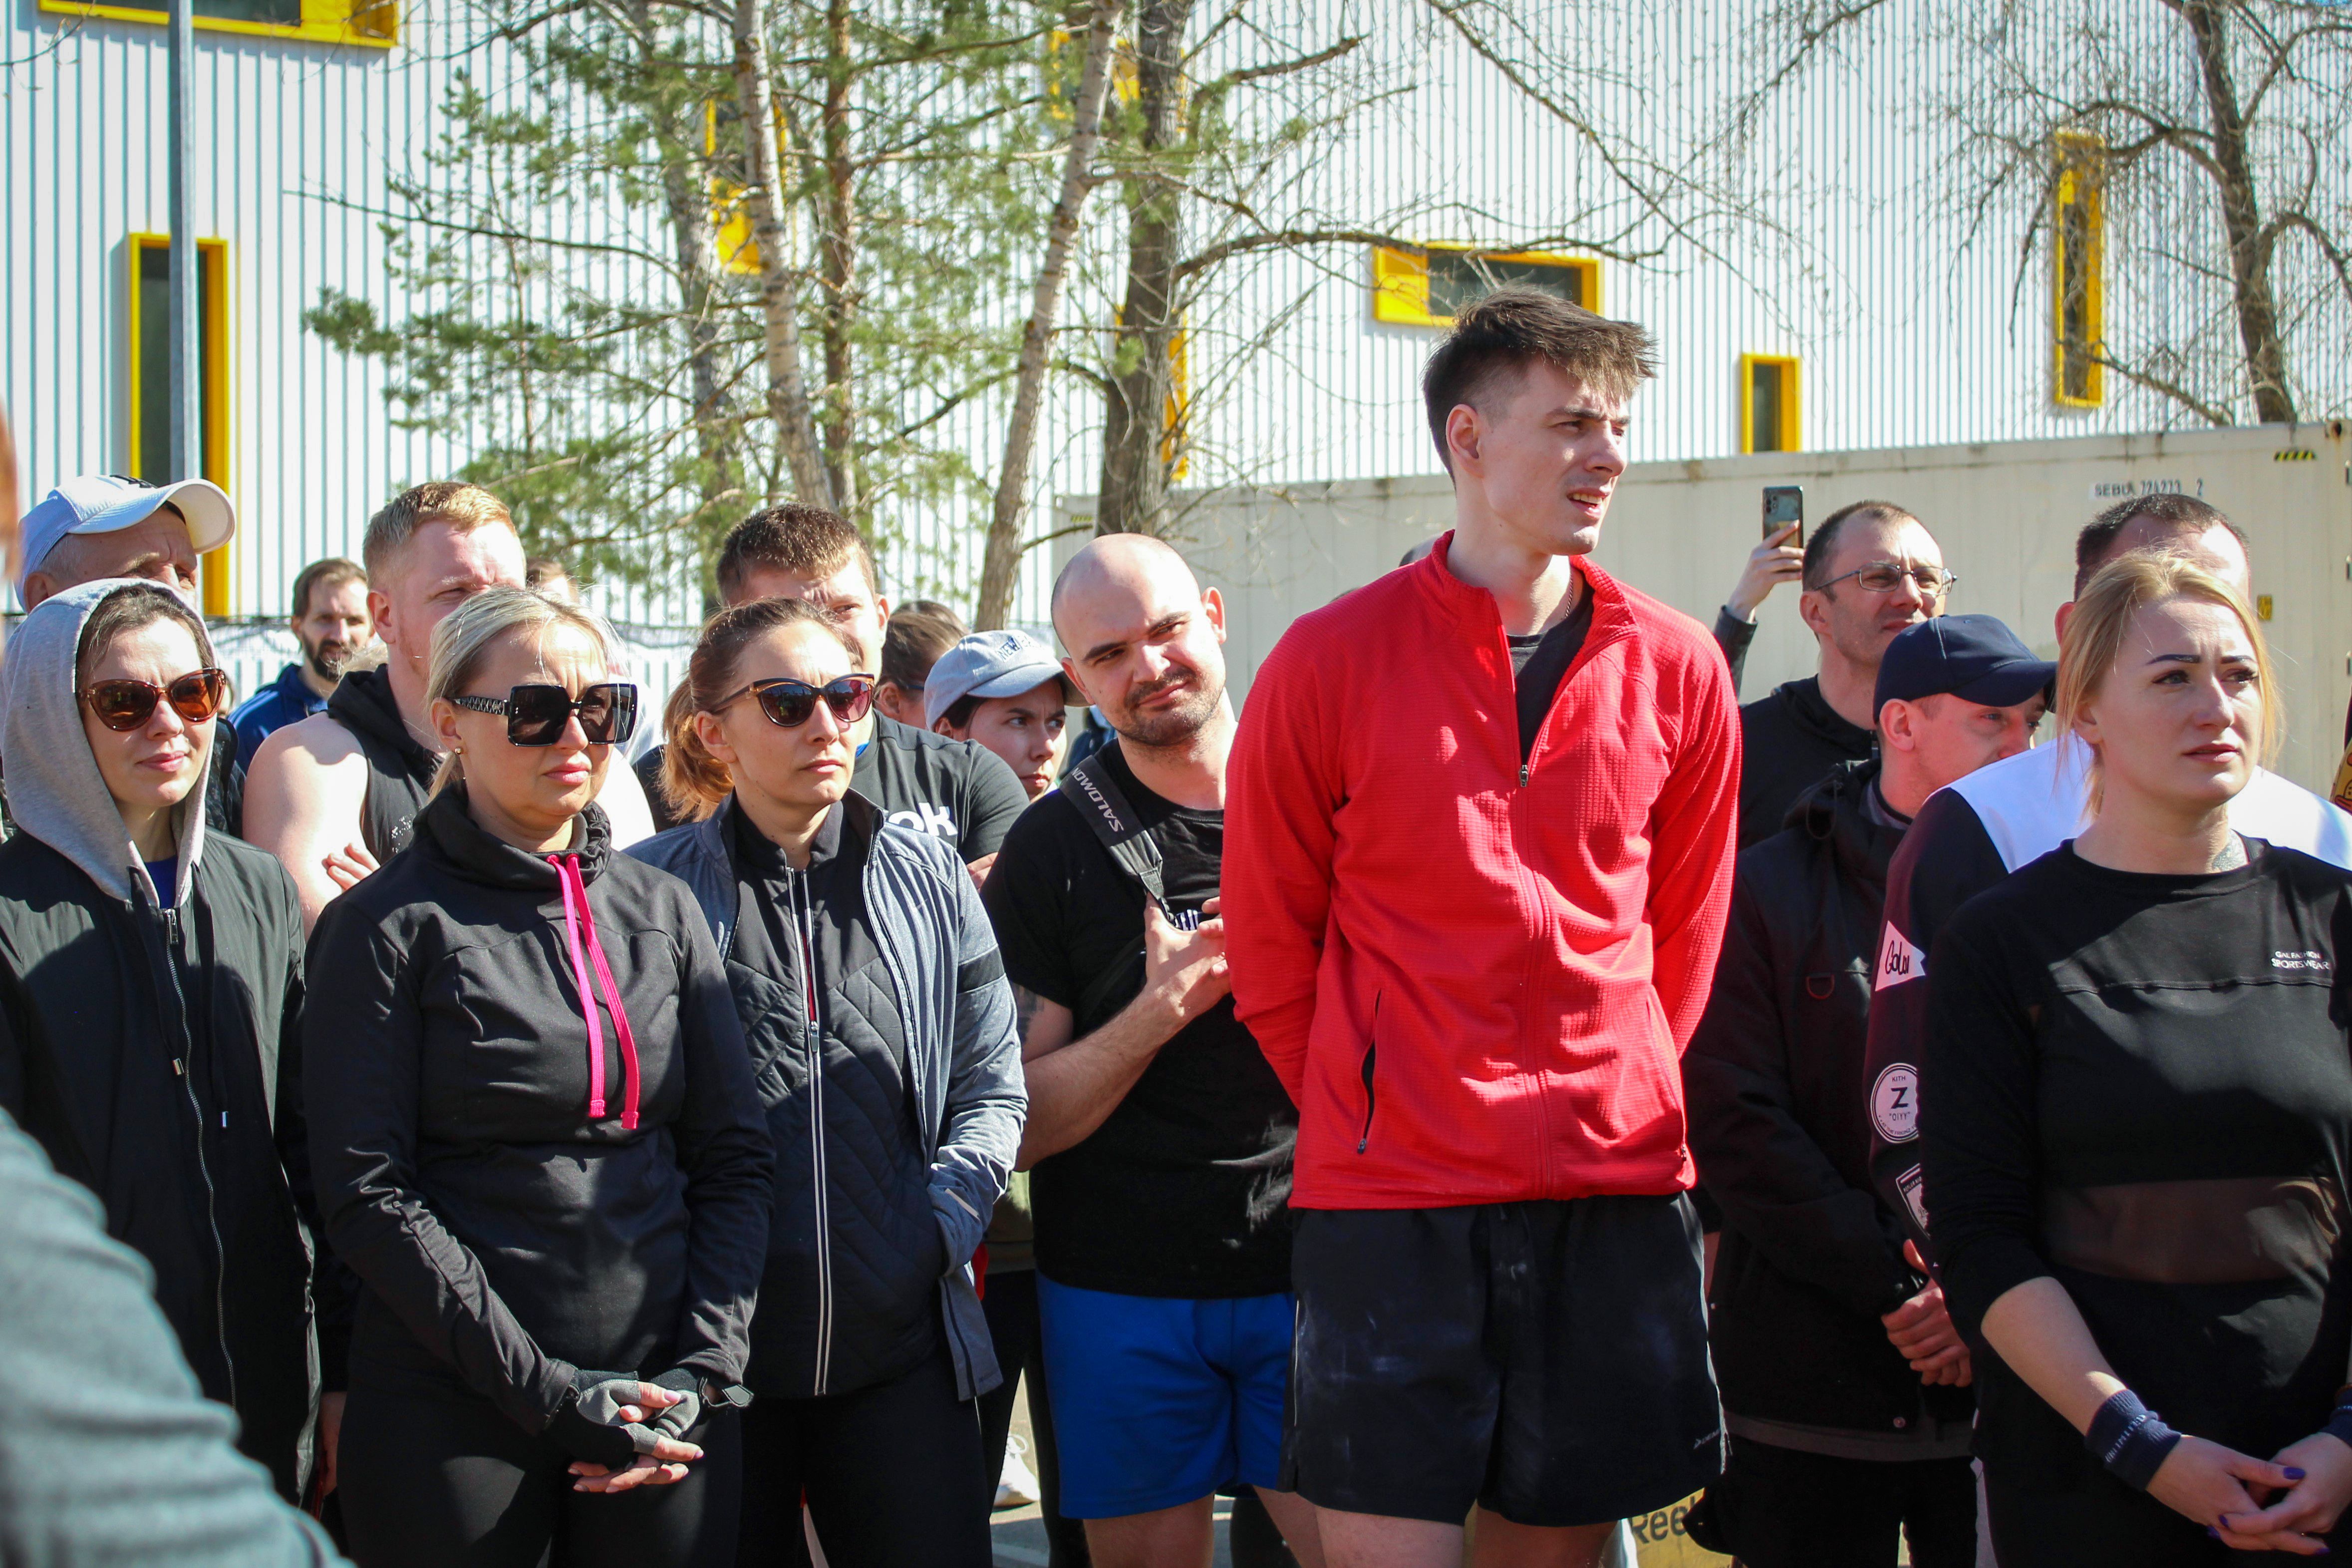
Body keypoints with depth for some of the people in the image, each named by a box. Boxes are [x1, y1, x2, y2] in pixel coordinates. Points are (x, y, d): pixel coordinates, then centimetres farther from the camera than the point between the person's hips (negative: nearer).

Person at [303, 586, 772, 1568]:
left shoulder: (662, 910, 9)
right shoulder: (388, 927, -3)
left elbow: (735, 1158, 8)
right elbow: (366, 1193, -9)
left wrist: (704, 1370, -5)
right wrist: (544, 1393, -15)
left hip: (667, 1406, 4)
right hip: (455, 1419, -4)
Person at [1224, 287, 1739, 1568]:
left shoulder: (1675, 670, 5)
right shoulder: (1331, 661, -3)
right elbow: (1270, 943, 5)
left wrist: (1616, 1099, 12)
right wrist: (1365, 1116, 6)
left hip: (1616, 1188, 3)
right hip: (1390, 1197, -3)